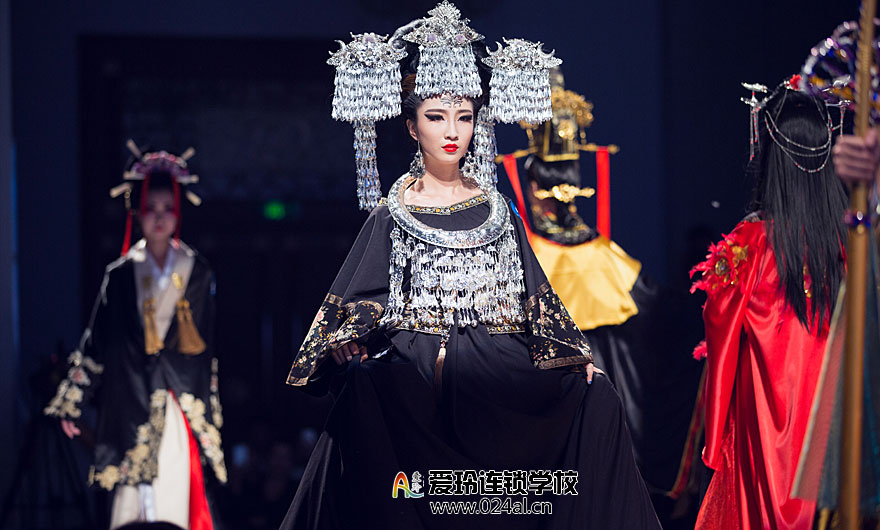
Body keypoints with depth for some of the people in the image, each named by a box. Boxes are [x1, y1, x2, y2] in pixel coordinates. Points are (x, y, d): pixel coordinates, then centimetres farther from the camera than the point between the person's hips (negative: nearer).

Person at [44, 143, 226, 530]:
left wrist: (212, 410, 9)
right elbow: (95, 343, 7)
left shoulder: (197, 273, 7)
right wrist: (71, 403, 6)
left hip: (183, 407, 1)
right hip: (133, 406, -1)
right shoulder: (121, 276, 4)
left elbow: (209, 347, 11)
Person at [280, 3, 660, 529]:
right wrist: (350, 347, -14)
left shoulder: (496, 208, 15)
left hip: (500, 370, 3)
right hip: (416, 374, -3)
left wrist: (572, 353, 4)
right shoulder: (393, 215, 8)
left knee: (596, 398, -16)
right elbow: (358, 306, 6)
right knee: (363, 393, -36)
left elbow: (533, 294, 15)